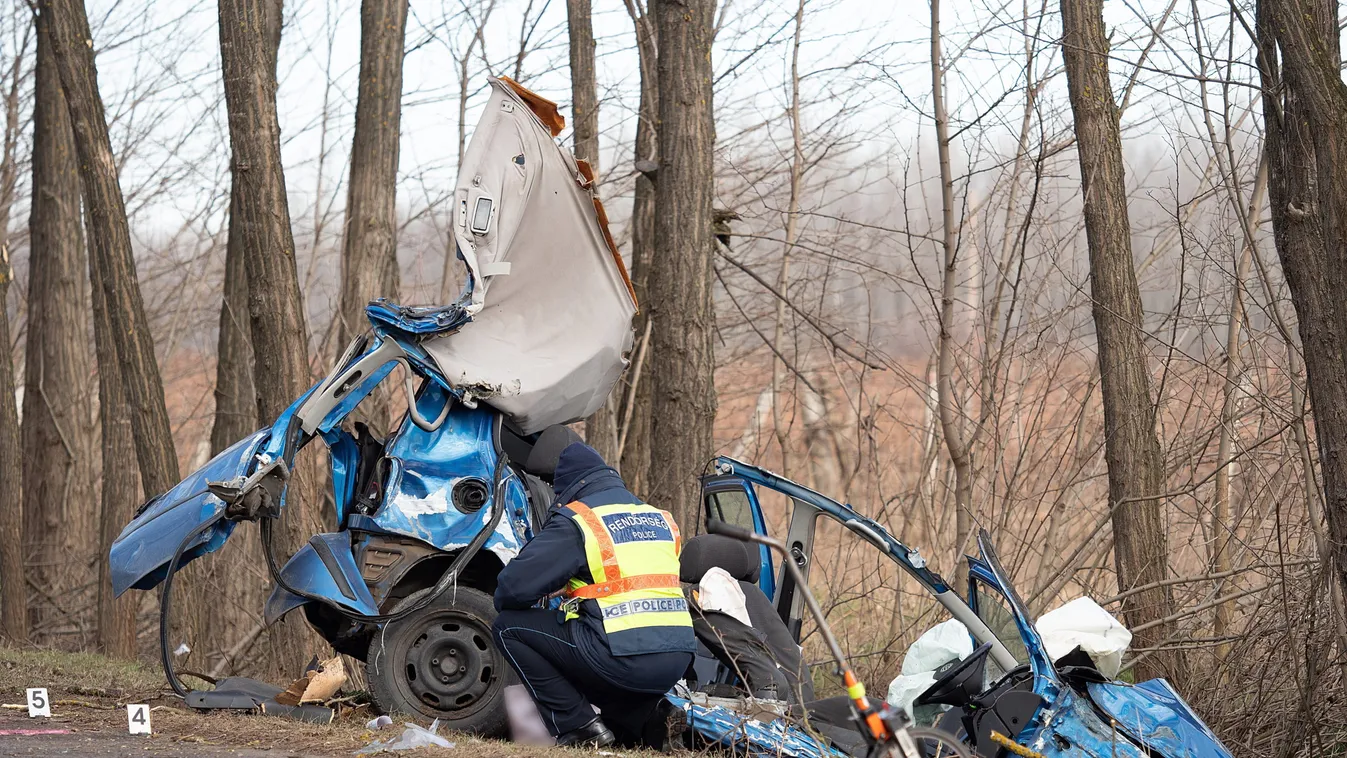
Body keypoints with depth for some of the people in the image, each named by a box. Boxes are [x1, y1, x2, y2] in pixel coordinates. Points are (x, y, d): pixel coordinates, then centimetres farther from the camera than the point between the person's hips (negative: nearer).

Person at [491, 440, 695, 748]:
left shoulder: (575, 521, -1)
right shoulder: (660, 518, 20)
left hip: (623, 659, -7)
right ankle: (644, 718, 9)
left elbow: (514, 587, -6)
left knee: (508, 627, 7)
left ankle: (577, 726, 0)